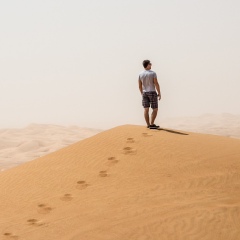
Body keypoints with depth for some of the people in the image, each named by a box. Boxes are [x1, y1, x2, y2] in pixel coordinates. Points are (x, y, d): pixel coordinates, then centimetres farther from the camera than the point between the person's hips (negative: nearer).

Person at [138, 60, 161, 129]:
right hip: (152, 92, -5)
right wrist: (159, 93, -5)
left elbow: (140, 85, 8)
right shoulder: (153, 73, -12)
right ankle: (152, 124, -5)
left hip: (144, 93, 5)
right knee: (155, 109, 2)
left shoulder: (140, 74, 2)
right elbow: (156, 84, -13)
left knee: (146, 109, 5)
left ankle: (148, 125, 7)